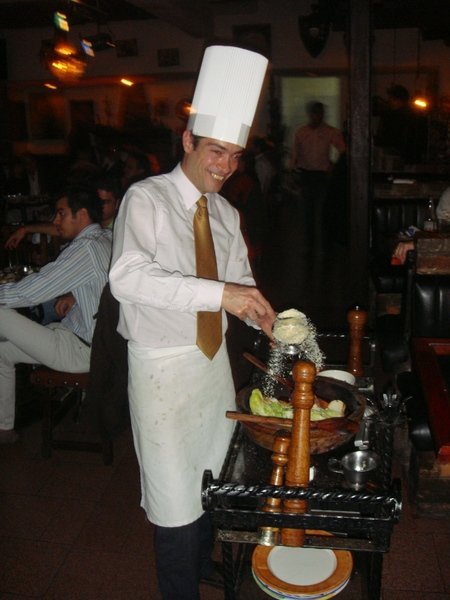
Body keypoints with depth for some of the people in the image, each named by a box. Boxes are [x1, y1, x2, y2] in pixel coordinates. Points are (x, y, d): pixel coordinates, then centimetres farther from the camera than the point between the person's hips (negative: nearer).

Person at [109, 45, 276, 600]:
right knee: (175, 495, 3)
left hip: (214, 358, 7)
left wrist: (260, 315, -7)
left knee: (213, 476, 21)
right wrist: (217, 293, -39)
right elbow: (126, 277, -31)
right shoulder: (146, 200, -15)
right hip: (163, 365, -6)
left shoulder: (226, 213, 7)